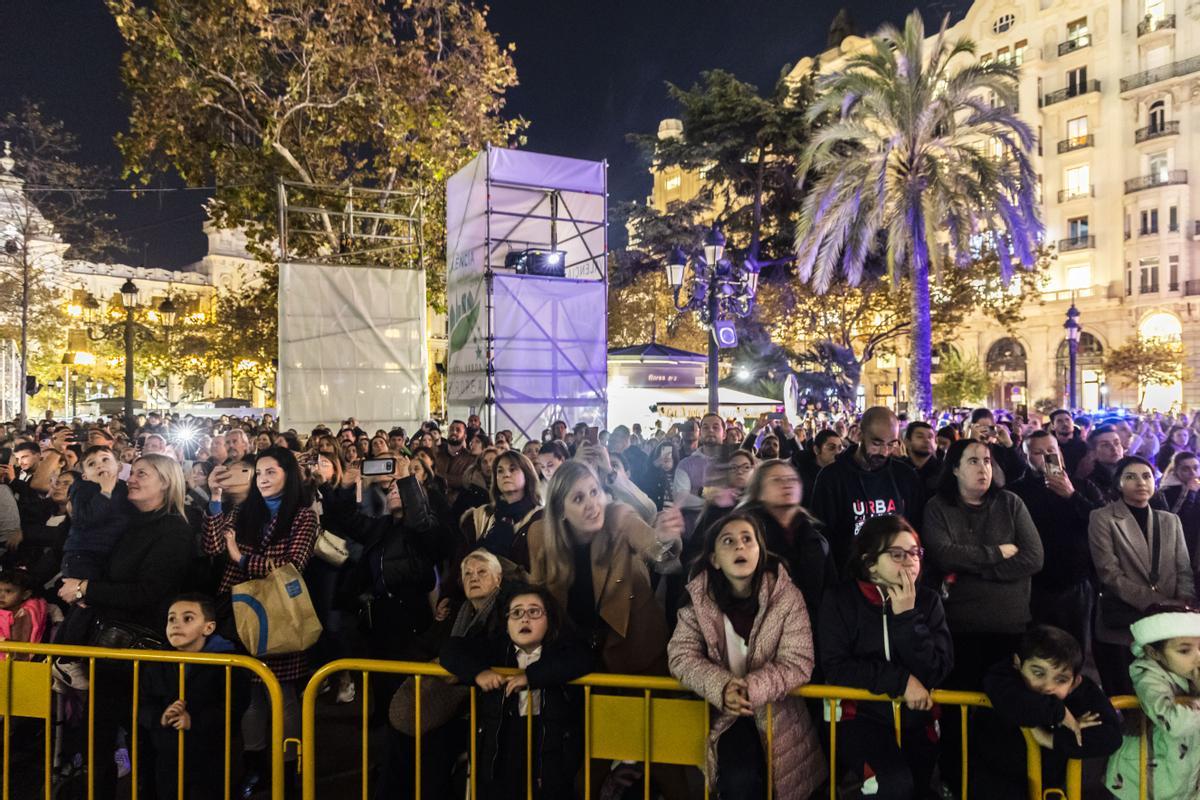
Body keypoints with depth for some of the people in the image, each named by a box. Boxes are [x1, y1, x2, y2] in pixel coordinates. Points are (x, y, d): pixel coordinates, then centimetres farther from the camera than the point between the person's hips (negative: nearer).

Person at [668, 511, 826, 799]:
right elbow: (681, 656, -9)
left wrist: (751, 689, -28)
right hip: (722, 714, 0)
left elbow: (797, 664, -13)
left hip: (776, 713, 0)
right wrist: (723, 687, -26)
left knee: (743, 776, -16)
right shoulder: (698, 597, -7)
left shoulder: (786, 597, -10)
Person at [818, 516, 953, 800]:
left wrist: (907, 616, -18)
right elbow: (834, 665, -12)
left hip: (916, 718, 4)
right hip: (862, 715, -4)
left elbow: (937, 671, -7)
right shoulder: (841, 600, -6)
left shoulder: (928, 600, 1)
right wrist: (901, 680, -17)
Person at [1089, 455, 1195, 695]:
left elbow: (1184, 570, 7)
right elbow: (1110, 574, -11)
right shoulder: (1102, 519, -4)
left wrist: (1184, 605, -12)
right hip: (1121, 629, -4)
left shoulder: (1170, 520, 12)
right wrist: (1160, 604, -16)